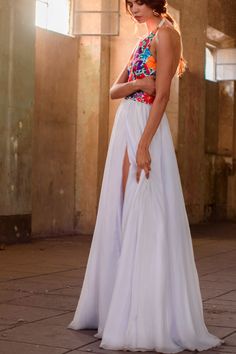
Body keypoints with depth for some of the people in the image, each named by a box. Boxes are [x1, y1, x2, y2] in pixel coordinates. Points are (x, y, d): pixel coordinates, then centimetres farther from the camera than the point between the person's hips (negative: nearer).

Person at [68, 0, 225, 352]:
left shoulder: (165, 33, -5)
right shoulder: (145, 40, 22)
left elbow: (162, 95, -15)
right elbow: (114, 90, 15)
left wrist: (144, 145, -22)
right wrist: (137, 83, -8)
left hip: (145, 127, -9)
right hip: (125, 125, 9)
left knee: (143, 216, -10)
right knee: (121, 215, 10)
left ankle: (148, 319, -5)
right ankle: (116, 307, 18)